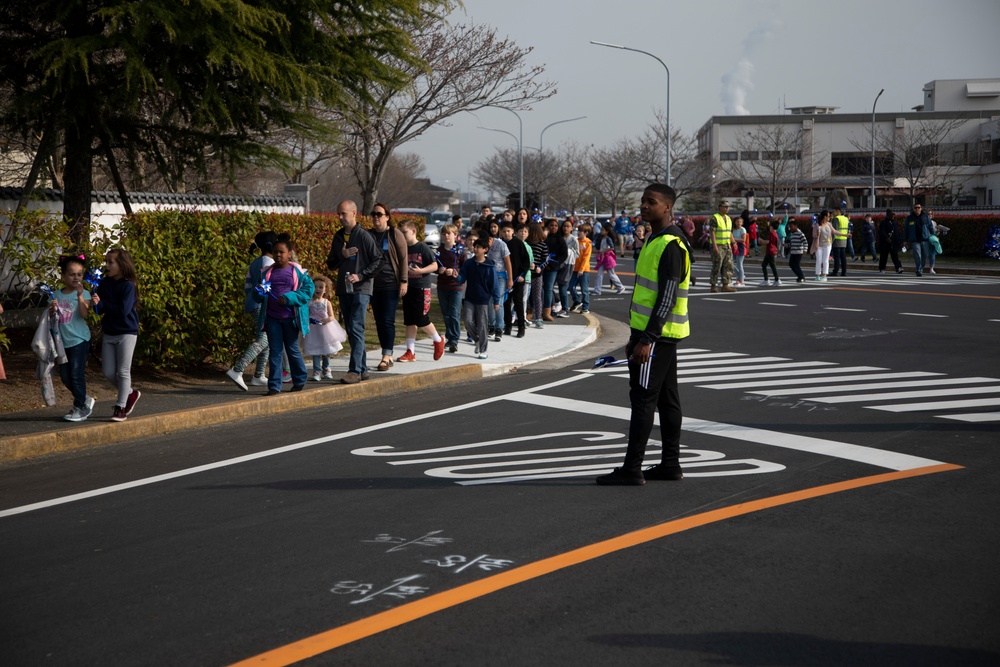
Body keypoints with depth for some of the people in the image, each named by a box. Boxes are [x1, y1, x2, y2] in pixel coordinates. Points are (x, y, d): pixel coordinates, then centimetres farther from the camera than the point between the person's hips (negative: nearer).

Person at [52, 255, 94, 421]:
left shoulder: (84, 294, -7)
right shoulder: (57, 294, 7)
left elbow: (84, 314, -22)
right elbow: (52, 316, 11)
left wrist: (80, 295, -32)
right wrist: (53, 310, -10)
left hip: (79, 340, -5)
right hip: (63, 341, 5)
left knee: (77, 374, -5)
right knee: (65, 376, 10)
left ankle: (80, 408, 8)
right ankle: (84, 399, 28)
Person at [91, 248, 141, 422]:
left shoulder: (128, 285, -14)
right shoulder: (105, 283, 5)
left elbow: (123, 310, -24)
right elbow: (99, 309, 5)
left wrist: (101, 303, -23)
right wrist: (94, 302, -16)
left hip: (126, 333, -7)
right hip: (109, 333, 7)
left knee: (123, 371, 0)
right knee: (108, 372, 8)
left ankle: (121, 407, 9)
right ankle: (130, 394, 29)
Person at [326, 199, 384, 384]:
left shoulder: (363, 236, -6)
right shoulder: (338, 237, 13)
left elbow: (379, 260, -8)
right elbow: (331, 265, 15)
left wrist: (361, 275, -15)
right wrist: (342, 256, -5)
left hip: (361, 289, -7)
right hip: (344, 289, 7)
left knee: (356, 329, -13)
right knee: (351, 331, 9)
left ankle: (355, 370, -15)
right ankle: (363, 368, 16)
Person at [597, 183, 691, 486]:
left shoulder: (671, 245, -17)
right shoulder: (656, 239, 15)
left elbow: (667, 298, -22)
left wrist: (647, 339, -24)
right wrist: (638, 334, 23)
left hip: (657, 335, -10)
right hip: (660, 334, 10)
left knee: (643, 399, -7)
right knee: (667, 399, 12)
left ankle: (632, 469, -4)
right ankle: (671, 464, 18)